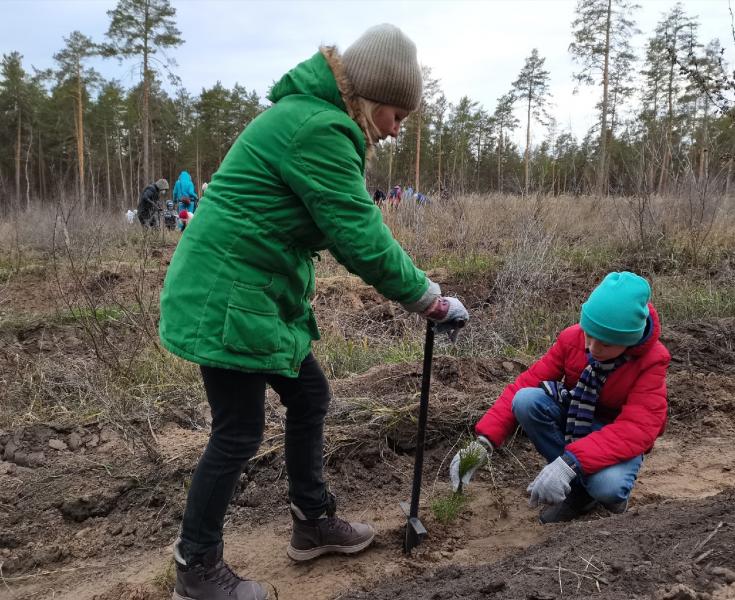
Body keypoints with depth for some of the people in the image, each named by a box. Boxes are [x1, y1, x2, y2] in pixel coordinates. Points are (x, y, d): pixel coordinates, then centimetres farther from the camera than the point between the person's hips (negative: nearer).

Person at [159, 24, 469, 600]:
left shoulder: (314, 118, 14)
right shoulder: (317, 129, -20)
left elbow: (349, 228, 15)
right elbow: (363, 238, -23)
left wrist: (414, 289, 8)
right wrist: (432, 300, -12)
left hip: (257, 294, 10)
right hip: (227, 297, -10)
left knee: (309, 395, 16)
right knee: (239, 432, 0)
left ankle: (313, 521, 33)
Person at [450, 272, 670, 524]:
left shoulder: (652, 361, -24)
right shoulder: (572, 338, -17)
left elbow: (636, 428, -34)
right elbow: (525, 383, -17)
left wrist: (570, 461, -47)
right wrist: (484, 442, -28)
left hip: (619, 439, -3)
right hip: (572, 422, 4)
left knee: (607, 486, -39)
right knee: (526, 400, -28)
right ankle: (577, 488, -10)